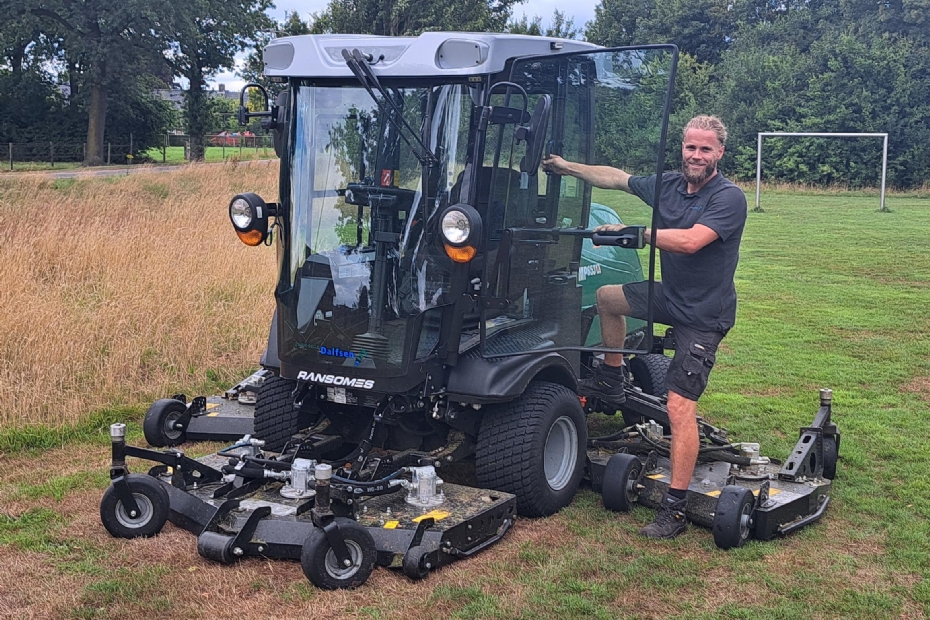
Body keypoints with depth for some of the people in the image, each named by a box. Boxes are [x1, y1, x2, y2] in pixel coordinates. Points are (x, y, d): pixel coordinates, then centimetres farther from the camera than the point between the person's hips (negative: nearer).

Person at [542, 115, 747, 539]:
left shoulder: (729, 198, -20)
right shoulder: (668, 186, 1)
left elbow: (691, 241, -33)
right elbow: (615, 178, 13)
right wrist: (568, 167, 17)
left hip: (702, 315, -8)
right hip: (669, 295, 8)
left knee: (679, 406, -15)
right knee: (606, 297, 23)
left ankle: (674, 509, -11)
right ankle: (611, 382, 37)